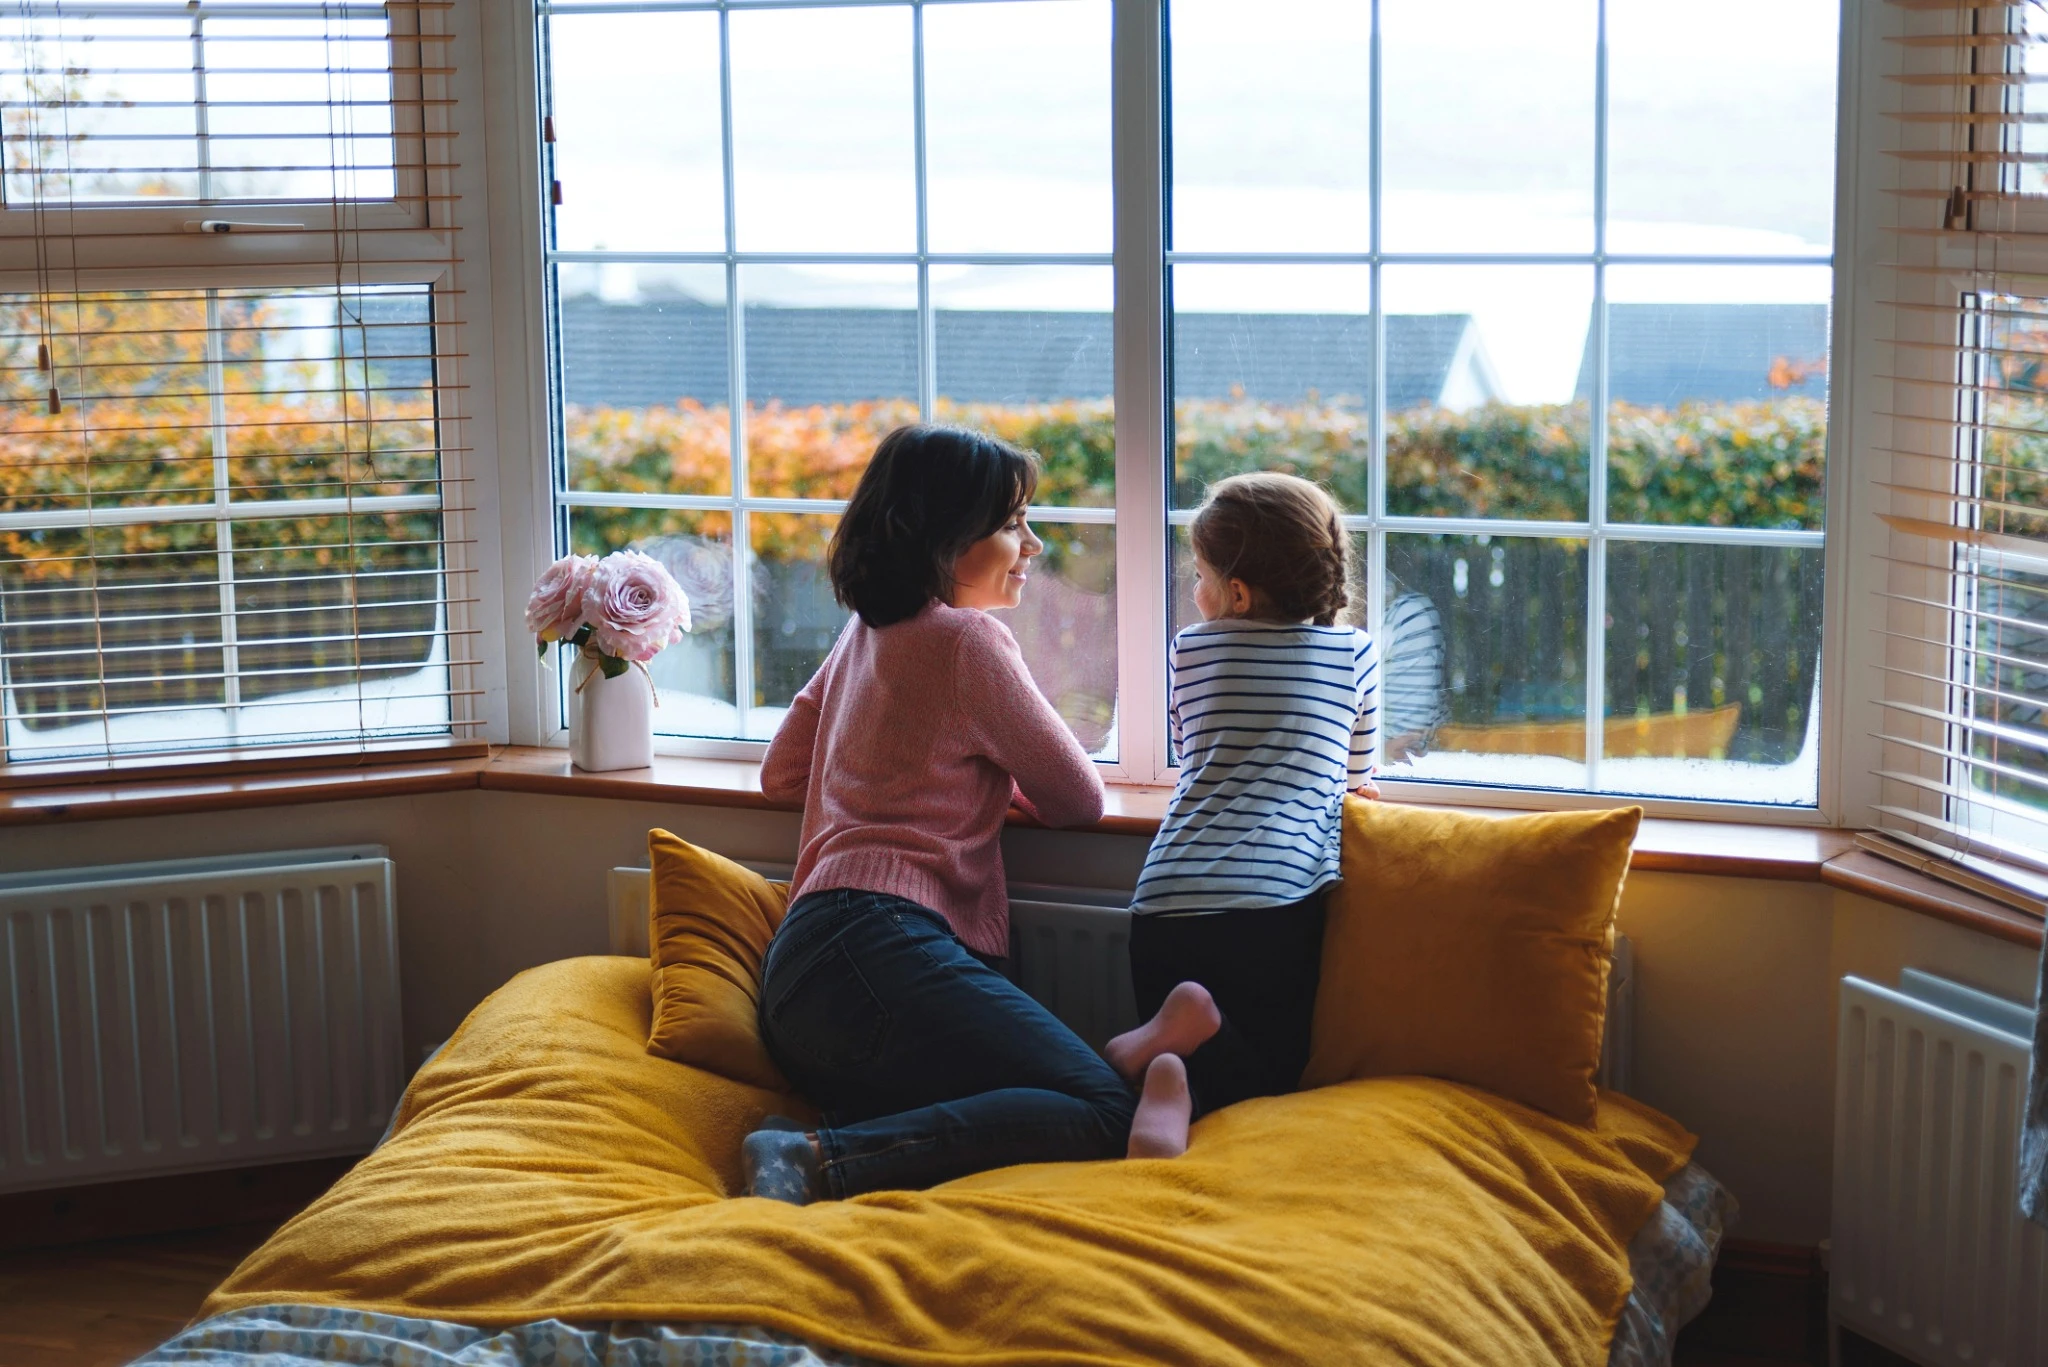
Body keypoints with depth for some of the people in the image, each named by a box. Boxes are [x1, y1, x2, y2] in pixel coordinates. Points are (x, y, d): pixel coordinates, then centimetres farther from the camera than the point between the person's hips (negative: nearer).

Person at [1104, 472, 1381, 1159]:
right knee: (1274, 1063, 11)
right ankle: (1187, 1087, -23)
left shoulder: (1192, 648, 14)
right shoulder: (1357, 653, 12)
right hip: (1280, 901, -1)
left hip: (1167, 901, 2)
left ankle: (1171, 1028, -18)